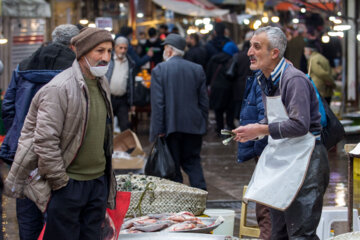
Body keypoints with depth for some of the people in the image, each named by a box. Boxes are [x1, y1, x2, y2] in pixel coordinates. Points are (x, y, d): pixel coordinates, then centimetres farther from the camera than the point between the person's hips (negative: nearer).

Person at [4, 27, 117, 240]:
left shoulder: (102, 84, 10)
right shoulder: (59, 89, -18)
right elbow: (45, 141, -21)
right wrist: (60, 181, -15)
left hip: (99, 182, 8)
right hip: (68, 183, -8)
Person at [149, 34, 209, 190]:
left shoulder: (159, 70, -7)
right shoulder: (197, 69, 4)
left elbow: (157, 103, -11)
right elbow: (204, 101, 5)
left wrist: (158, 130, -10)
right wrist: (202, 124, 14)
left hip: (170, 127, -3)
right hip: (193, 126, 3)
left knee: (173, 166, 5)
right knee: (193, 162, 13)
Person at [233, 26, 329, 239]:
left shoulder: (294, 79, -18)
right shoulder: (265, 80, 11)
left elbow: (299, 125, -25)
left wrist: (261, 130, -21)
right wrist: (252, 133, 3)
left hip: (303, 159, -10)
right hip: (278, 158, 10)